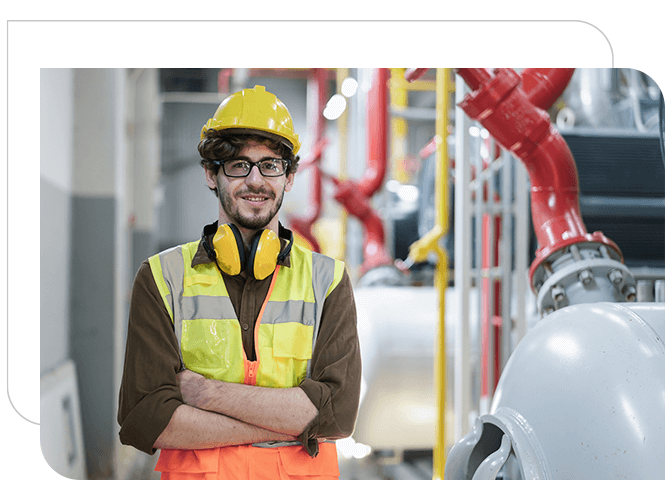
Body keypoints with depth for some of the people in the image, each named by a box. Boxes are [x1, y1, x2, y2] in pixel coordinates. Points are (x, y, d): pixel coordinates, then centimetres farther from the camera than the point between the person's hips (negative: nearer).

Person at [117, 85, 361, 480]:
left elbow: (339, 413, -12)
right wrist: (291, 424, -15)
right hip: (194, 476, 0)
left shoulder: (327, 279, 0)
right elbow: (144, 420, -11)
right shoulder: (162, 277, -1)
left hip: (302, 477, 1)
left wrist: (205, 391, -16)